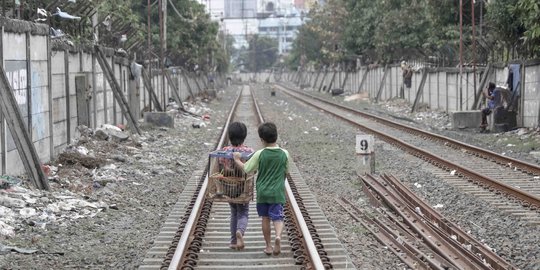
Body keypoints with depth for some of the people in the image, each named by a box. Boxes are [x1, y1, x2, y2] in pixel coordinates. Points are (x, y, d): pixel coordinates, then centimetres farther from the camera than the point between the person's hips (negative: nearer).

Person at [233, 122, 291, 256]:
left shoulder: (259, 154, -11)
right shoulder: (284, 154, -5)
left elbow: (246, 169, -3)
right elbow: (286, 172, 7)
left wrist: (237, 160, 14)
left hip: (262, 191, 0)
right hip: (277, 192, 0)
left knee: (265, 218, 13)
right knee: (277, 218, 0)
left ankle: (268, 246, 19)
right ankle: (278, 236, -30)